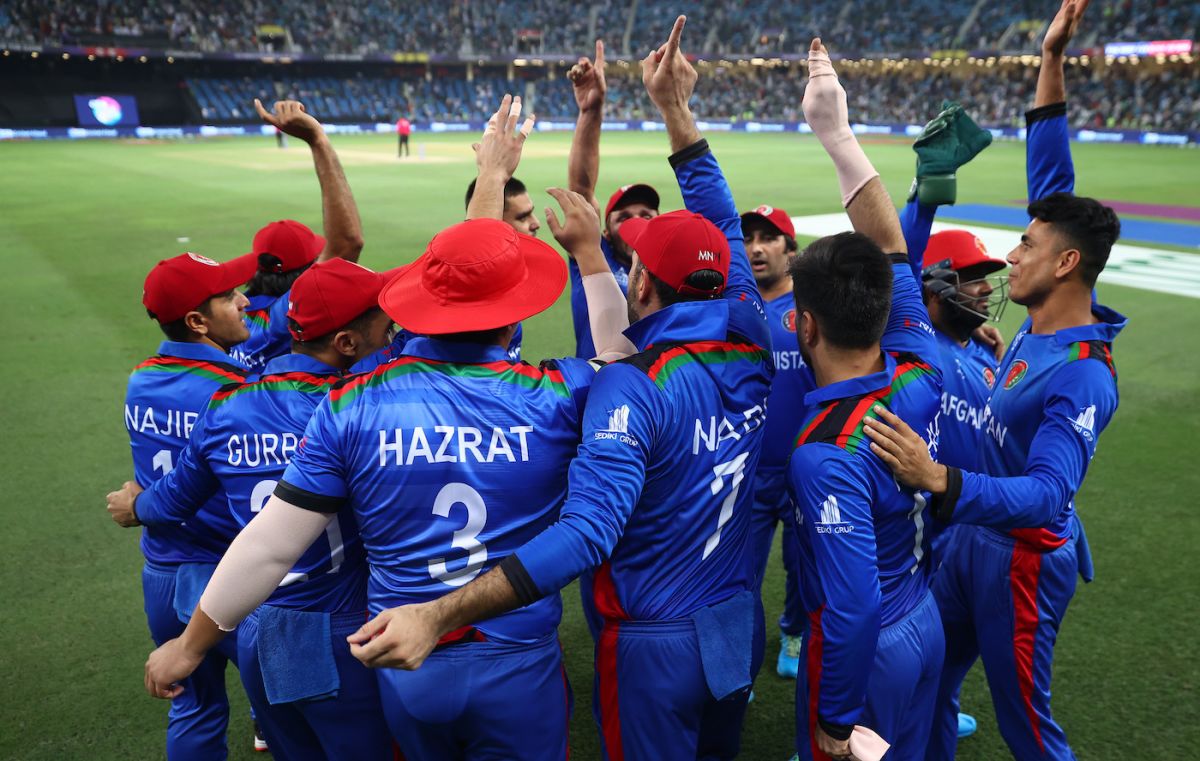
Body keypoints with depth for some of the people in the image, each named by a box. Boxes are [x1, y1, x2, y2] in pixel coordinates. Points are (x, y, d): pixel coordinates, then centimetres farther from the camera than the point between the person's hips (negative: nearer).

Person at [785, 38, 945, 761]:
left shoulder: (826, 455, -33)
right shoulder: (923, 375, -13)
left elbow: (851, 608, -31)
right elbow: (891, 250, -4)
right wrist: (838, 132, -2)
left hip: (865, 651, -7)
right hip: (926, 622, 7)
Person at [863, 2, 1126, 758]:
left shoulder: (1082, 378, -27)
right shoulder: (1044, 323, -4)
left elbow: (1047, 495, -37)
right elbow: (1051, 186, 0)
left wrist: (937, 479, -54)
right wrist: (1051, 64, -2)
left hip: (1022, 559, -8)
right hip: (974, 538, 8)